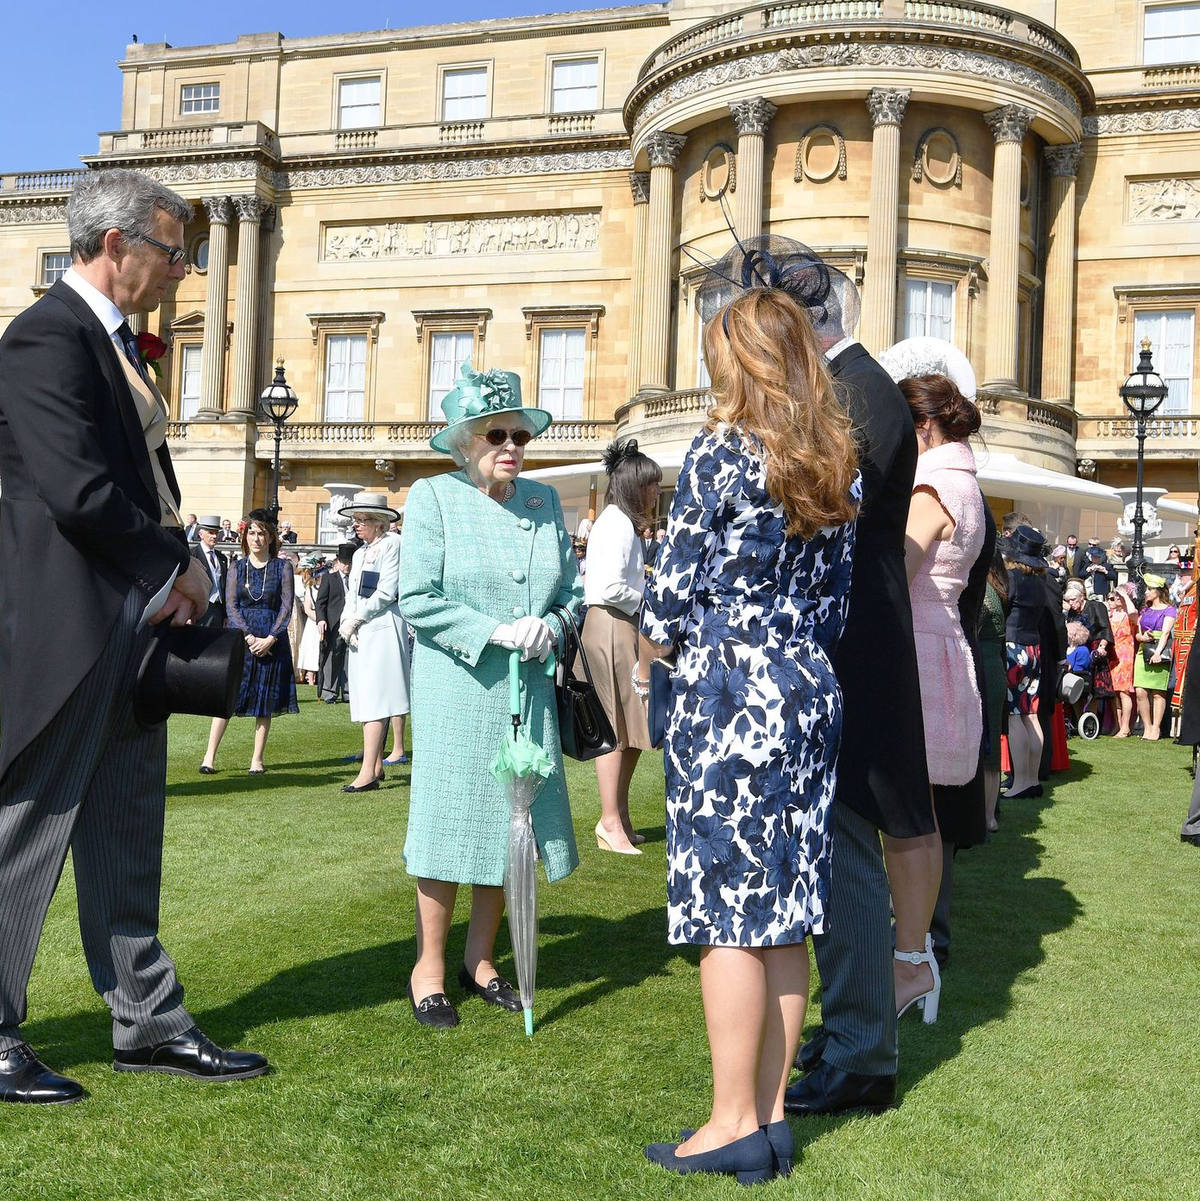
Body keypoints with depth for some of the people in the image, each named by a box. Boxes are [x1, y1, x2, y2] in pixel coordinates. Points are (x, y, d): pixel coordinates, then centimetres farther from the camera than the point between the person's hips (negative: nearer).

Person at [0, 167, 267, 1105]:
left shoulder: (117, 343, 18)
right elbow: (77, 490, -23)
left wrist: (173, 581, 4)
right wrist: (178, 568, -11)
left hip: (132, 628, 10)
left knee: (127, 843, 14)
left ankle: (149, 1024, 24)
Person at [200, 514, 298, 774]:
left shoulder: (282, 567, 3)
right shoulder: (237, 567, 7)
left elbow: (287, 606, -2)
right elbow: (231, 606, 0)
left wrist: (269, 639, -12)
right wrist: (249, 637, -13)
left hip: (271, 641, 0)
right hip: (239, 636, 0)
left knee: (266, 701, 3)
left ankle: (257, 759, 9)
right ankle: (210, 756, -1)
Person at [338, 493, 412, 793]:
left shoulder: (392, 544, -6)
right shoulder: (361, 552, 21)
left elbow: (386, 592, -14)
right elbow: (352, 595, 19)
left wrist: (354, 620, -10)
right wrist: (345, 623, 1)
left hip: (382, 630, -9)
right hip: (359, 634, 9)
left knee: (374, 701, -13)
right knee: (368, 701, 9)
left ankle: (368, 773, -16)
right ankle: (376, 765, 14)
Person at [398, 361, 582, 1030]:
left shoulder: (544, 500, 9)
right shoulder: (433, 497, -4)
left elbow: (573, 590, 12)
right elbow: (418, 599, -11)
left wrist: (550, 628, -9)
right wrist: (494, 632, -17)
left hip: (528, 693, 5)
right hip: (455, 692, -4)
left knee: (511, 825, 9)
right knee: (450, 826, 1)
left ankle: (480, 961, 25)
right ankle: (430, 969, 16)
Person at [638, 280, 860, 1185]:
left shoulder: (720, 452, -9)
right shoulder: (840, 465, 9)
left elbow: (676, 583, -6)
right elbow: (836, 597, 13)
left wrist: (651, 659, 11)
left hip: (725, 694, -7)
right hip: (811, 692, 7)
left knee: (726, 911, 0)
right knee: (787, 912, 10)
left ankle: (735, 1126, 8)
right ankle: (771, 1116, 19)